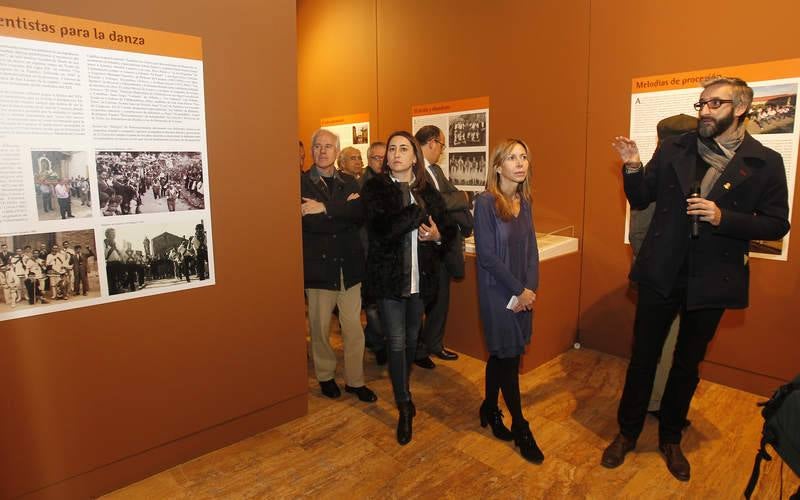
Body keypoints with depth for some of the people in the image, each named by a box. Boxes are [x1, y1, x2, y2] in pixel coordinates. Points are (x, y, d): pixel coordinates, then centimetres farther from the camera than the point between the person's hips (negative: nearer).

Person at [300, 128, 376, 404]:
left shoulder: (349, 183, 8)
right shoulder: (300, 183, -3)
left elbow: (360, 214, -10)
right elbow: (309, 222, -17)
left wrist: (326, 208, -19)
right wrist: (344, 211, -14)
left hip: (349, 265, 3)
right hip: (318, 265, -3)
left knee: (354, 327, 9)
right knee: (320, 328, 11)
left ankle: (355, 380, 25)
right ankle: (325, 376, 32)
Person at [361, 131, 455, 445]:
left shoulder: (428, 191, 7)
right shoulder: (374, 189, -4)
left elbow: (448, 228, 10)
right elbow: (381, 229, -20)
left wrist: (437, 235, -12)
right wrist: (418, 214, -19)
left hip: (420, 276, 4)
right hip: (388, 276, -3)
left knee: (412, 337, 17)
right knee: (396, 341, -1)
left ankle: (402, 389, 41)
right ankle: (404, 407, 13)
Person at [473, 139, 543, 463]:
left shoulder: (524, 201, 6)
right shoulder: (486, 203, -14)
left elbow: (531, 248, 6)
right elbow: (486, 254, -17)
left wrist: (531, 288, -6)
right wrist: (518, 290, -14)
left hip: (523, 293, 6)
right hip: (497, 291, -6)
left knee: (501, 354, 17)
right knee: (509, 356, 3)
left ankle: (489, 409, 35)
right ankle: (520, 427, 19)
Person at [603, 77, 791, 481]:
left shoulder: (766, 162, -3)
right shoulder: (672, 149, 0)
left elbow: (777, 224, -4)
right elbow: (640, 199, 4)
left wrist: (724, 217, -20)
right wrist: (633, 168, -13)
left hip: (712, 281, 0)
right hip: (661, 275, 1)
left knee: (688, 364, 16)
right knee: (643, 357, 10)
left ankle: (670, 439, 37)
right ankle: (627, 433, 29)